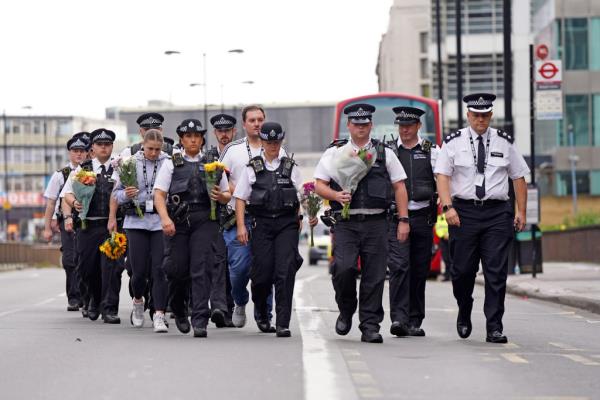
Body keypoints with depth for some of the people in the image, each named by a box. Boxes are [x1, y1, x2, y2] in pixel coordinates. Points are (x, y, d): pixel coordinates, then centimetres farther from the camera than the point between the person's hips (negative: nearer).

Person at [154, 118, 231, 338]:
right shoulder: (171, 164, 9)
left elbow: (227, 195, 18)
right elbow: (159, 194, 1)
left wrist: (220, 196, -6)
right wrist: (165, 219, -15)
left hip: (204, 221, 0)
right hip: (178, 221, 0)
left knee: (200, 269, -10)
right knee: (177, 269, 1)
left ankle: (200, 321, -13)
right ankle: (179, 311, 29)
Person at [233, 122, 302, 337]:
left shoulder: (291, 167, 12)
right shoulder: (252, 168, 9)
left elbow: (301, 198, 12)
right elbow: (240, 198, 8)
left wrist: (305, 217, -2)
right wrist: (241, 226, 0)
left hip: (287, 223, 0)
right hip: (262, 223, 0)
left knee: (285, 271, -11)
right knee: (262, 271, -3)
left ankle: (283, 323, -11)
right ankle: (262, 314, 25)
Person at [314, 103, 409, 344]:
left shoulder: (384, 153, 13)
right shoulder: (334, 153, 10)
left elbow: (399, 187, 12)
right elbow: (319, 185, 7)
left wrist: (403, 220, 4)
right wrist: (337, 196, -13)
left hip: (376, 223, 1)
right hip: (346, 223, -1)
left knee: (374, 276, -1)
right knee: (343, 268, -16)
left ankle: (370, 326, 5)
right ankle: (346, 311, 9)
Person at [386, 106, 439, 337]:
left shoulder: (431, 152, 10)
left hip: (422, 217, 2)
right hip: (395, 217, -2)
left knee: (419, 270, 5)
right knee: (399, 266, -14)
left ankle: (414, 322, 12)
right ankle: (399, 319, -19)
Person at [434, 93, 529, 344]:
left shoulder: (504, 142, 10)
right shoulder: (454, 142, 4)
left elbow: (518, 177, 13)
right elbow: (442, 176, -2)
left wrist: (521, 211, 7)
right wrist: (448, 207, -15)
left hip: (497, 212, 1)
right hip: (463, 212, -1)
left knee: (496, 272, -6)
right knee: (462, 270, 2)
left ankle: (494, 328, -4)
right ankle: (464, 314, 28)